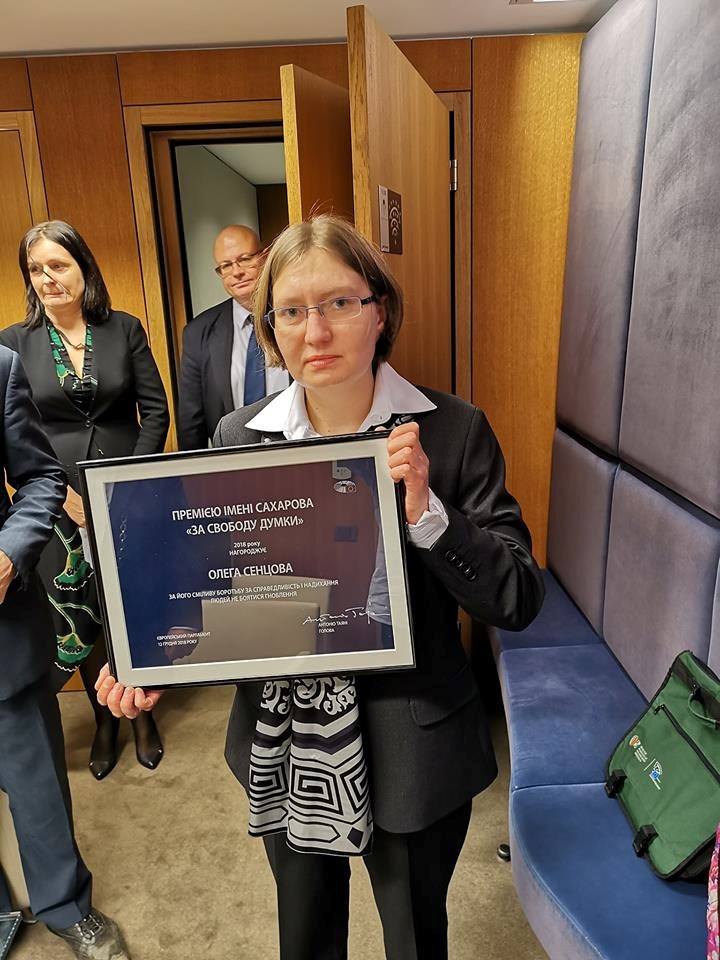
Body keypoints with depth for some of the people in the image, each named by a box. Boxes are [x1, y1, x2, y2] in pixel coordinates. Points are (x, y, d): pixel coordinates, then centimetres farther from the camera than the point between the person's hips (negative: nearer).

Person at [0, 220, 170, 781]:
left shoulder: (125, 330, 1)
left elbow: (156, 412, -1)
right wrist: (63, 494, -11)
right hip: (60, 507, 0)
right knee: (77, 620, 10)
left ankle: (142, 713, 34)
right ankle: (104, 719, 34)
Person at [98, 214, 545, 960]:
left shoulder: (454, 433, -14)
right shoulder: (237, 438, -6)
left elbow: (518, 601, -14)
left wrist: (425, 514, -28)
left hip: (410, 753, -2)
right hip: (283, 752, 3)